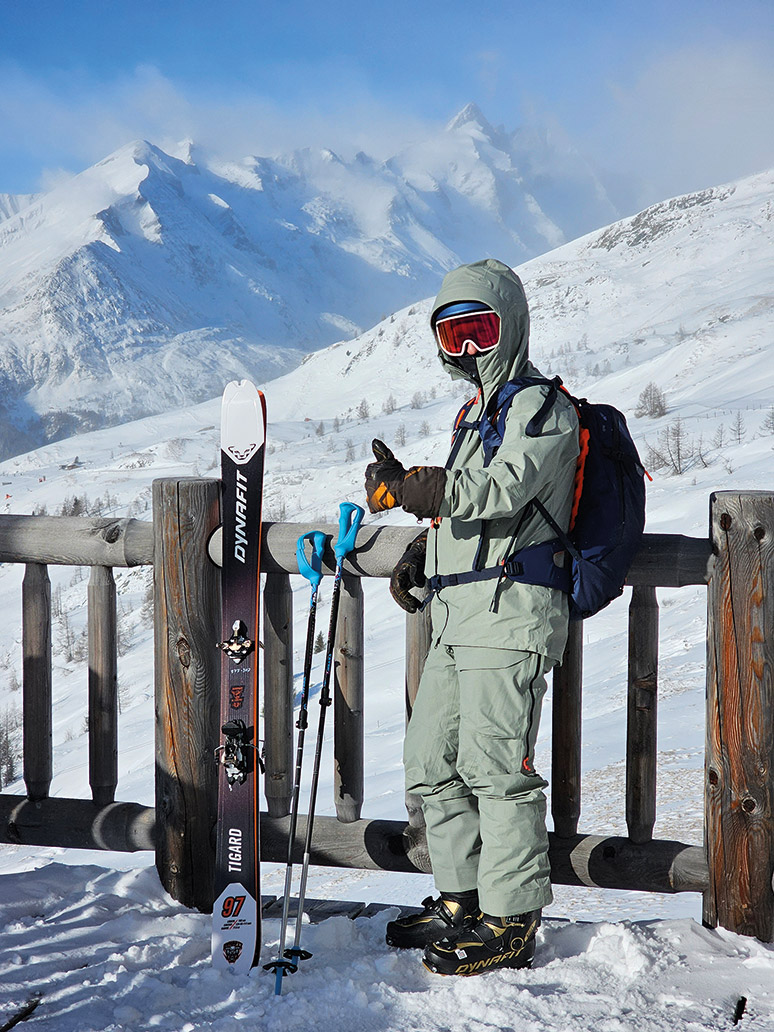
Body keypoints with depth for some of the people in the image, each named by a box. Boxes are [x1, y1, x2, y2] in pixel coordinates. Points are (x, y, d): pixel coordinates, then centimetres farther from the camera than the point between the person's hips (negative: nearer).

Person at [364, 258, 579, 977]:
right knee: (431, 761, 11)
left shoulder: (542, 407, -6)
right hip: (458, 614, 10)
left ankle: (510, 924, 1)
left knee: (494, 765, -8)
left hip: (509, 612, -10)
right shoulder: (478, 412, 24)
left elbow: (499, 491, -23)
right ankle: (461, 900, 23)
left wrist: (405, 487, -31)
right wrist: (419, 557, 16)